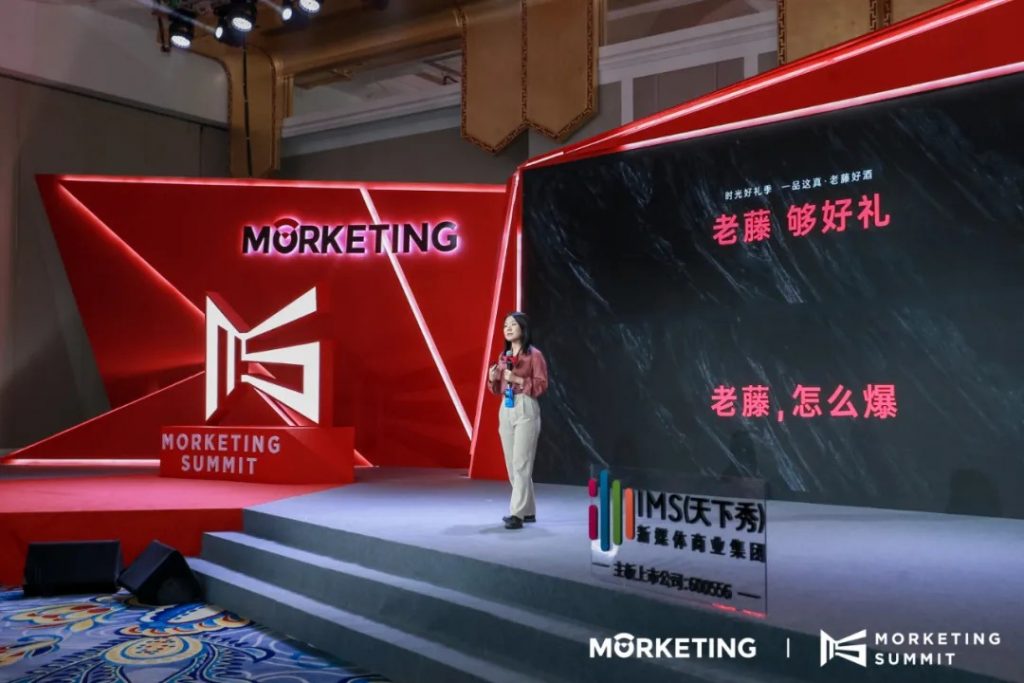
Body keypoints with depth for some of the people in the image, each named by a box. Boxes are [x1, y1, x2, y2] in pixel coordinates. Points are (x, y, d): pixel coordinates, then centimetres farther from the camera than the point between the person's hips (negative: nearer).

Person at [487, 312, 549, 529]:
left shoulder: (534, 354, -4)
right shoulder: (503, 356, 15)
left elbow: (542, 385, -9)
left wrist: (518, 380, -18)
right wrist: (493, 378, -2)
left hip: (526, 409, -7)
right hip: (506, 410, 7)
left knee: (521, 463, -11)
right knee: (512, 464, 9)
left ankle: (516, 513, -13)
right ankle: (528, 511, 19)